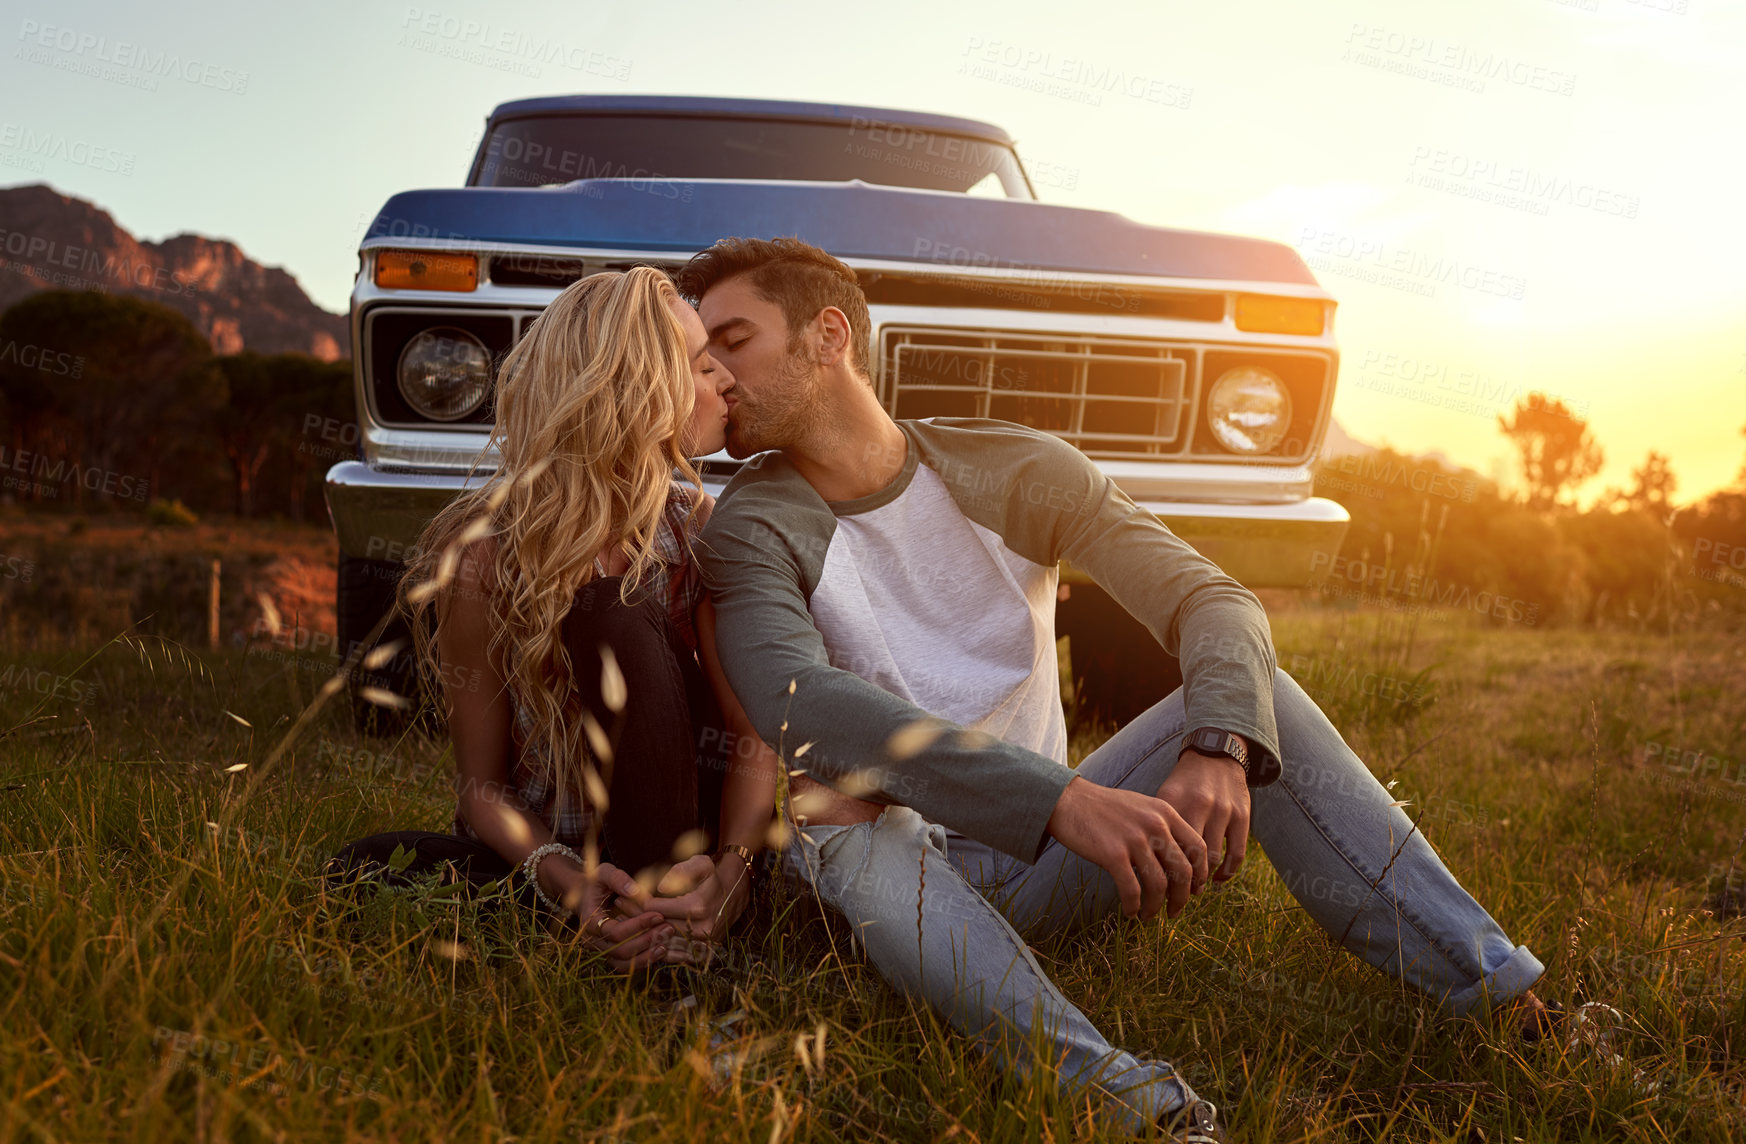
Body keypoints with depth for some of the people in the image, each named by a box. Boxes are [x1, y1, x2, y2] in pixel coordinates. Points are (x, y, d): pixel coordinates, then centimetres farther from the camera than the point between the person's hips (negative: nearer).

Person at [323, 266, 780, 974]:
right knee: (362, 875, -26)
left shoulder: (696, 527, -9)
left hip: (685, 831, 0)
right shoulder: (483, 557, -18)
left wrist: (729, 874, -32)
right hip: (552, 844, 0)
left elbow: (754, 734, -13)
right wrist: (567, 883, -32)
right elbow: (484, 785, -12)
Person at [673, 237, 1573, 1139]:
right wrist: (1065, 801, -41)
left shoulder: (1010, 468, -1)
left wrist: (1217, 749, -32)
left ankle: (1506, 1005, -20)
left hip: (1044, 861, 2)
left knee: (1250, 698, -15)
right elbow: (797, 704, -29)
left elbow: (1215, 603, -8)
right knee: (832, 801, -35)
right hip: (899, 876, -2)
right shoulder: (751, 530, -8)